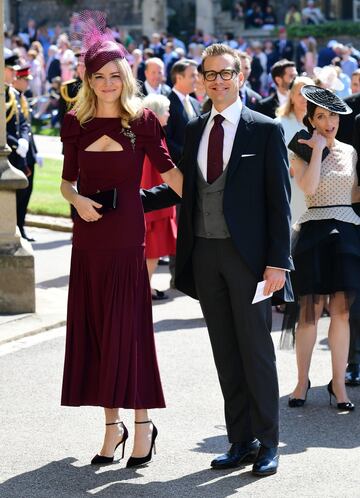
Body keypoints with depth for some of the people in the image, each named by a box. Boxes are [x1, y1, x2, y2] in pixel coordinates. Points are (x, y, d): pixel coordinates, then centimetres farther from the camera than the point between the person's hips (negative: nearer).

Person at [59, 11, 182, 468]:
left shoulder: (142, 120, -1)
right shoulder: (76, 123, 6)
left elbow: (169, 172, 0)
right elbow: (67, 180, 11)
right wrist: (77, 200, -9)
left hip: (126, 234, -3)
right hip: (88, 238, 3)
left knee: (128, 328, -3)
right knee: (93, 328, 5)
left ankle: (142, 422, 7)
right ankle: (112, 425, 13)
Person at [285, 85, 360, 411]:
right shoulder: (302, 153, 2)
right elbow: (309, 187, -16)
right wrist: (318, 148, -10)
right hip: (314, 233, -3)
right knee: (310, 312, -1)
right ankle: (302, 381, 11)